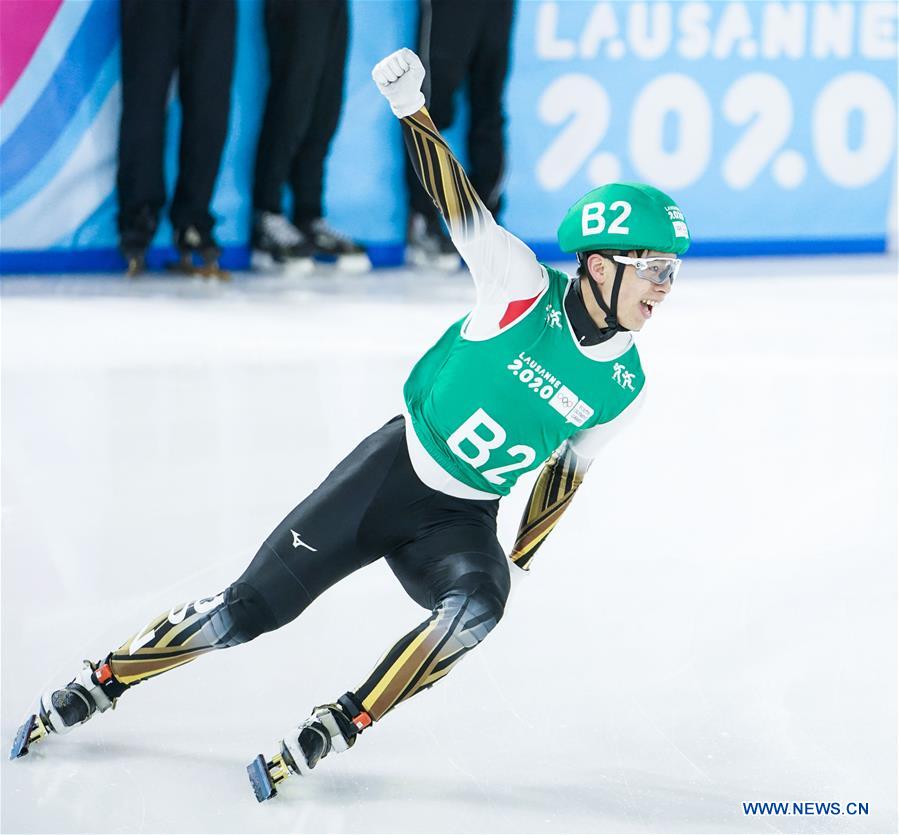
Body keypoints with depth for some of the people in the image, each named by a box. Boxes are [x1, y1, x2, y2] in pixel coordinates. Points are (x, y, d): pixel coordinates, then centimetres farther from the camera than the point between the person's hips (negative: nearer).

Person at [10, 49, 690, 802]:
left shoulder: (625, 387, -3)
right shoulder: (524, 288, -14)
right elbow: (460, 205, -18)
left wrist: (516, 566, 11)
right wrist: (411, 105, -31)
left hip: (460, 521, 3)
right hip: (392, 472, -2)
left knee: (478, 604, -32)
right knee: (252, 607, -5)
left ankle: (341, 726, -21)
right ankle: (104, 681, 14)